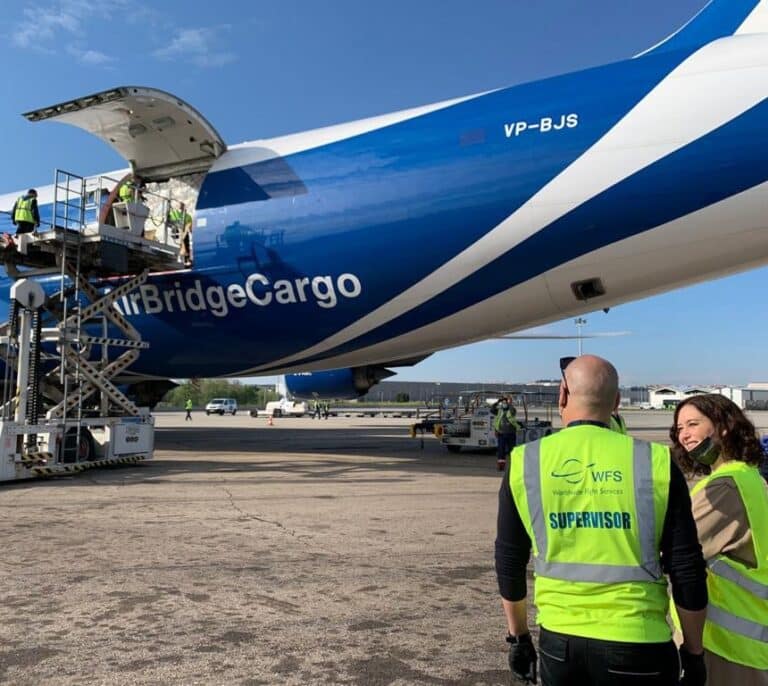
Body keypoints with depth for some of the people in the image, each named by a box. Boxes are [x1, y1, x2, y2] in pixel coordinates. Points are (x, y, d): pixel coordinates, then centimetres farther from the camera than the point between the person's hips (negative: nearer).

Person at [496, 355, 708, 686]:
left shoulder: (525, 462, -4)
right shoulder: (655, 462, -9)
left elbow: (509, 563, 4)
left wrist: (518, 638, 17)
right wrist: (693, 654, 9)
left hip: (558, 641, 2)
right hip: (636, 644, -1)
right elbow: (687, 570, -4)